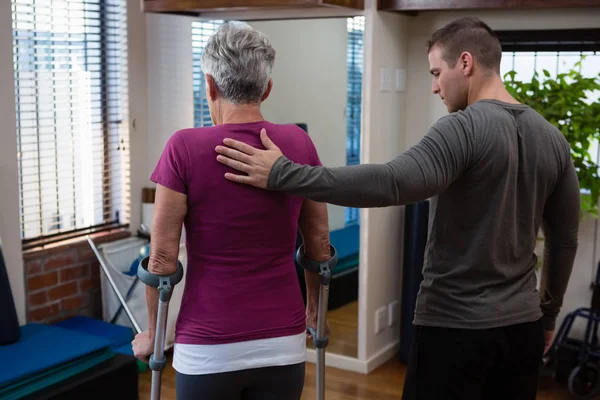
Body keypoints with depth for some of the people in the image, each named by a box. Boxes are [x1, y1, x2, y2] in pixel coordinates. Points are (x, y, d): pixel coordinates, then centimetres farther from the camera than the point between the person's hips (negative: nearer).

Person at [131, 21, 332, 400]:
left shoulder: (186, 148, -13)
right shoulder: (299, 144, -3)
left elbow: (163, 259, -10)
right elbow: (319, 245, 6)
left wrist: (153, 334, 5)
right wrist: (314, 311, 21)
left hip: (209, 349, -3)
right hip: (282, 343, 3)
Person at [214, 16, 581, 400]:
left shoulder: (465, 128, -18)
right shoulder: (553, 139, 5)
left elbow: (391, 184, -34)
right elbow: (565, 241, 11)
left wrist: (283, 174, -33)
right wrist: (548, 314, 23)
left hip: (456, 328, -7)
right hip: (523, 327, 7)